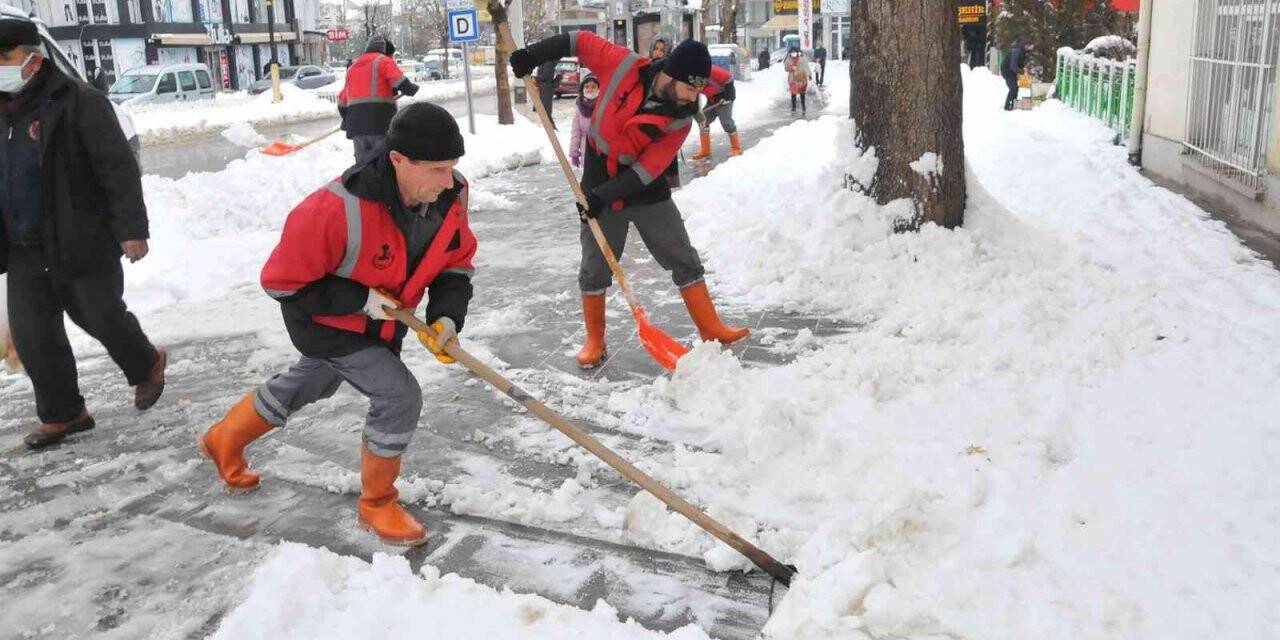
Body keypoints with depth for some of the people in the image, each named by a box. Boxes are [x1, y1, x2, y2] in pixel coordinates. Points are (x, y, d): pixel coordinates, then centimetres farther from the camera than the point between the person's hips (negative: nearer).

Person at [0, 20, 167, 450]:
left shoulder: (78, 102, -13)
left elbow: (119, 169, -16)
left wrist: (131, 228, -19)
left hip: (83, 242, -7)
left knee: (102, 317, 6)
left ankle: (146, 367, 35)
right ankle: (61, 414, 21)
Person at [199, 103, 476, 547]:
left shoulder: (451, 194, -22)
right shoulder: (339, 210, -39)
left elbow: (455, 263, -6)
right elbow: (283, 282, -26)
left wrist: (446, 316, -22)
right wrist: (359, 300, -29)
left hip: (383, 318, 7)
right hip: (324, 321, -7)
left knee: (310, 384, 28)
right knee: (400, 396, -18)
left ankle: (224, 442, 56)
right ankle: (376, 504, 9)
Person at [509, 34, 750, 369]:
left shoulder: (681, 118, -14)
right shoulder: (625, 66, -17)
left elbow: (647, 170, -19)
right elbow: (583, 42, -3)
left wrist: (604, 195, -27)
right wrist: (534, 54, -9)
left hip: (647, 191, 1)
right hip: (599, 185, -1)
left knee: (685, 261, 3)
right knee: (594, 270, 5)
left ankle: (711, 330, 15)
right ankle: (595, 342, 20)